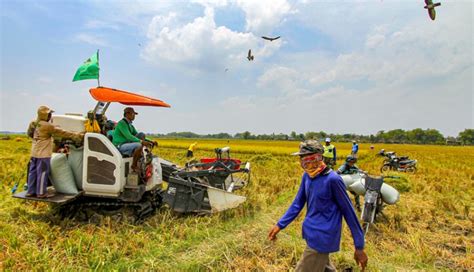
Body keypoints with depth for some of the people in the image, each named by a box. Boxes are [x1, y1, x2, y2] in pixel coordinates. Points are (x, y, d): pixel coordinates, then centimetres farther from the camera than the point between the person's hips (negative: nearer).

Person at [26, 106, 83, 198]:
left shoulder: (35, 124, 8)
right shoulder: (47, 126, -17)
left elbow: (29, 133, 23)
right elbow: (61, 132, -16)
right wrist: (76, 135, -12)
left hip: (34, 153, 9)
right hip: (43, 154, -9)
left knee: (33, 172, 14)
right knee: (42, 173, -2)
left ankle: (31, 191, 23)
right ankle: (41, 193, 4)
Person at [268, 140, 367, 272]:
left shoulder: (332, 179, -21)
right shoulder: (307, 176, 0)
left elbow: (348, 211, -14)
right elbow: (298, 203, 7)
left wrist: (359, 246, -9)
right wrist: (280, 225, 0)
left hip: (322, 237, -7)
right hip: (312, 234, 8)